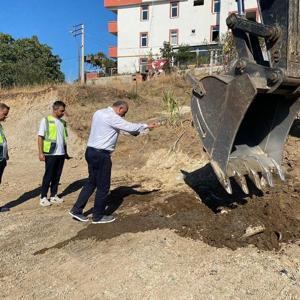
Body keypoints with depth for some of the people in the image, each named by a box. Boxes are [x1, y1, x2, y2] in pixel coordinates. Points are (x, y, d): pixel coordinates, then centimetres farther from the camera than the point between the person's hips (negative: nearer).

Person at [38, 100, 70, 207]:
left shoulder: (63, 122, 13)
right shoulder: (46, 120, -3)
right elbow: (40, 137, -5)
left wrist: (66, 152, 17)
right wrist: (40, 153, -11)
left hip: (61, 153, 5)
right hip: (50, 154, -5)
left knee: (57, 176, 10)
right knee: (48, 176, 1)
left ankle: (53, 195, 20)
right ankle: (43, 197, 11)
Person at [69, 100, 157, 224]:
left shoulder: (99, 113, 13)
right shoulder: (112, 117, -15)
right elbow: (130, 127, -14)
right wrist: (147, 126, 0)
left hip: (91, 151, 9)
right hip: (101, 154, -9)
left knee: (92, 182, 18)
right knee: (103, 186, 4)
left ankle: (76, 210, 20)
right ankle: (98, 216, 16)